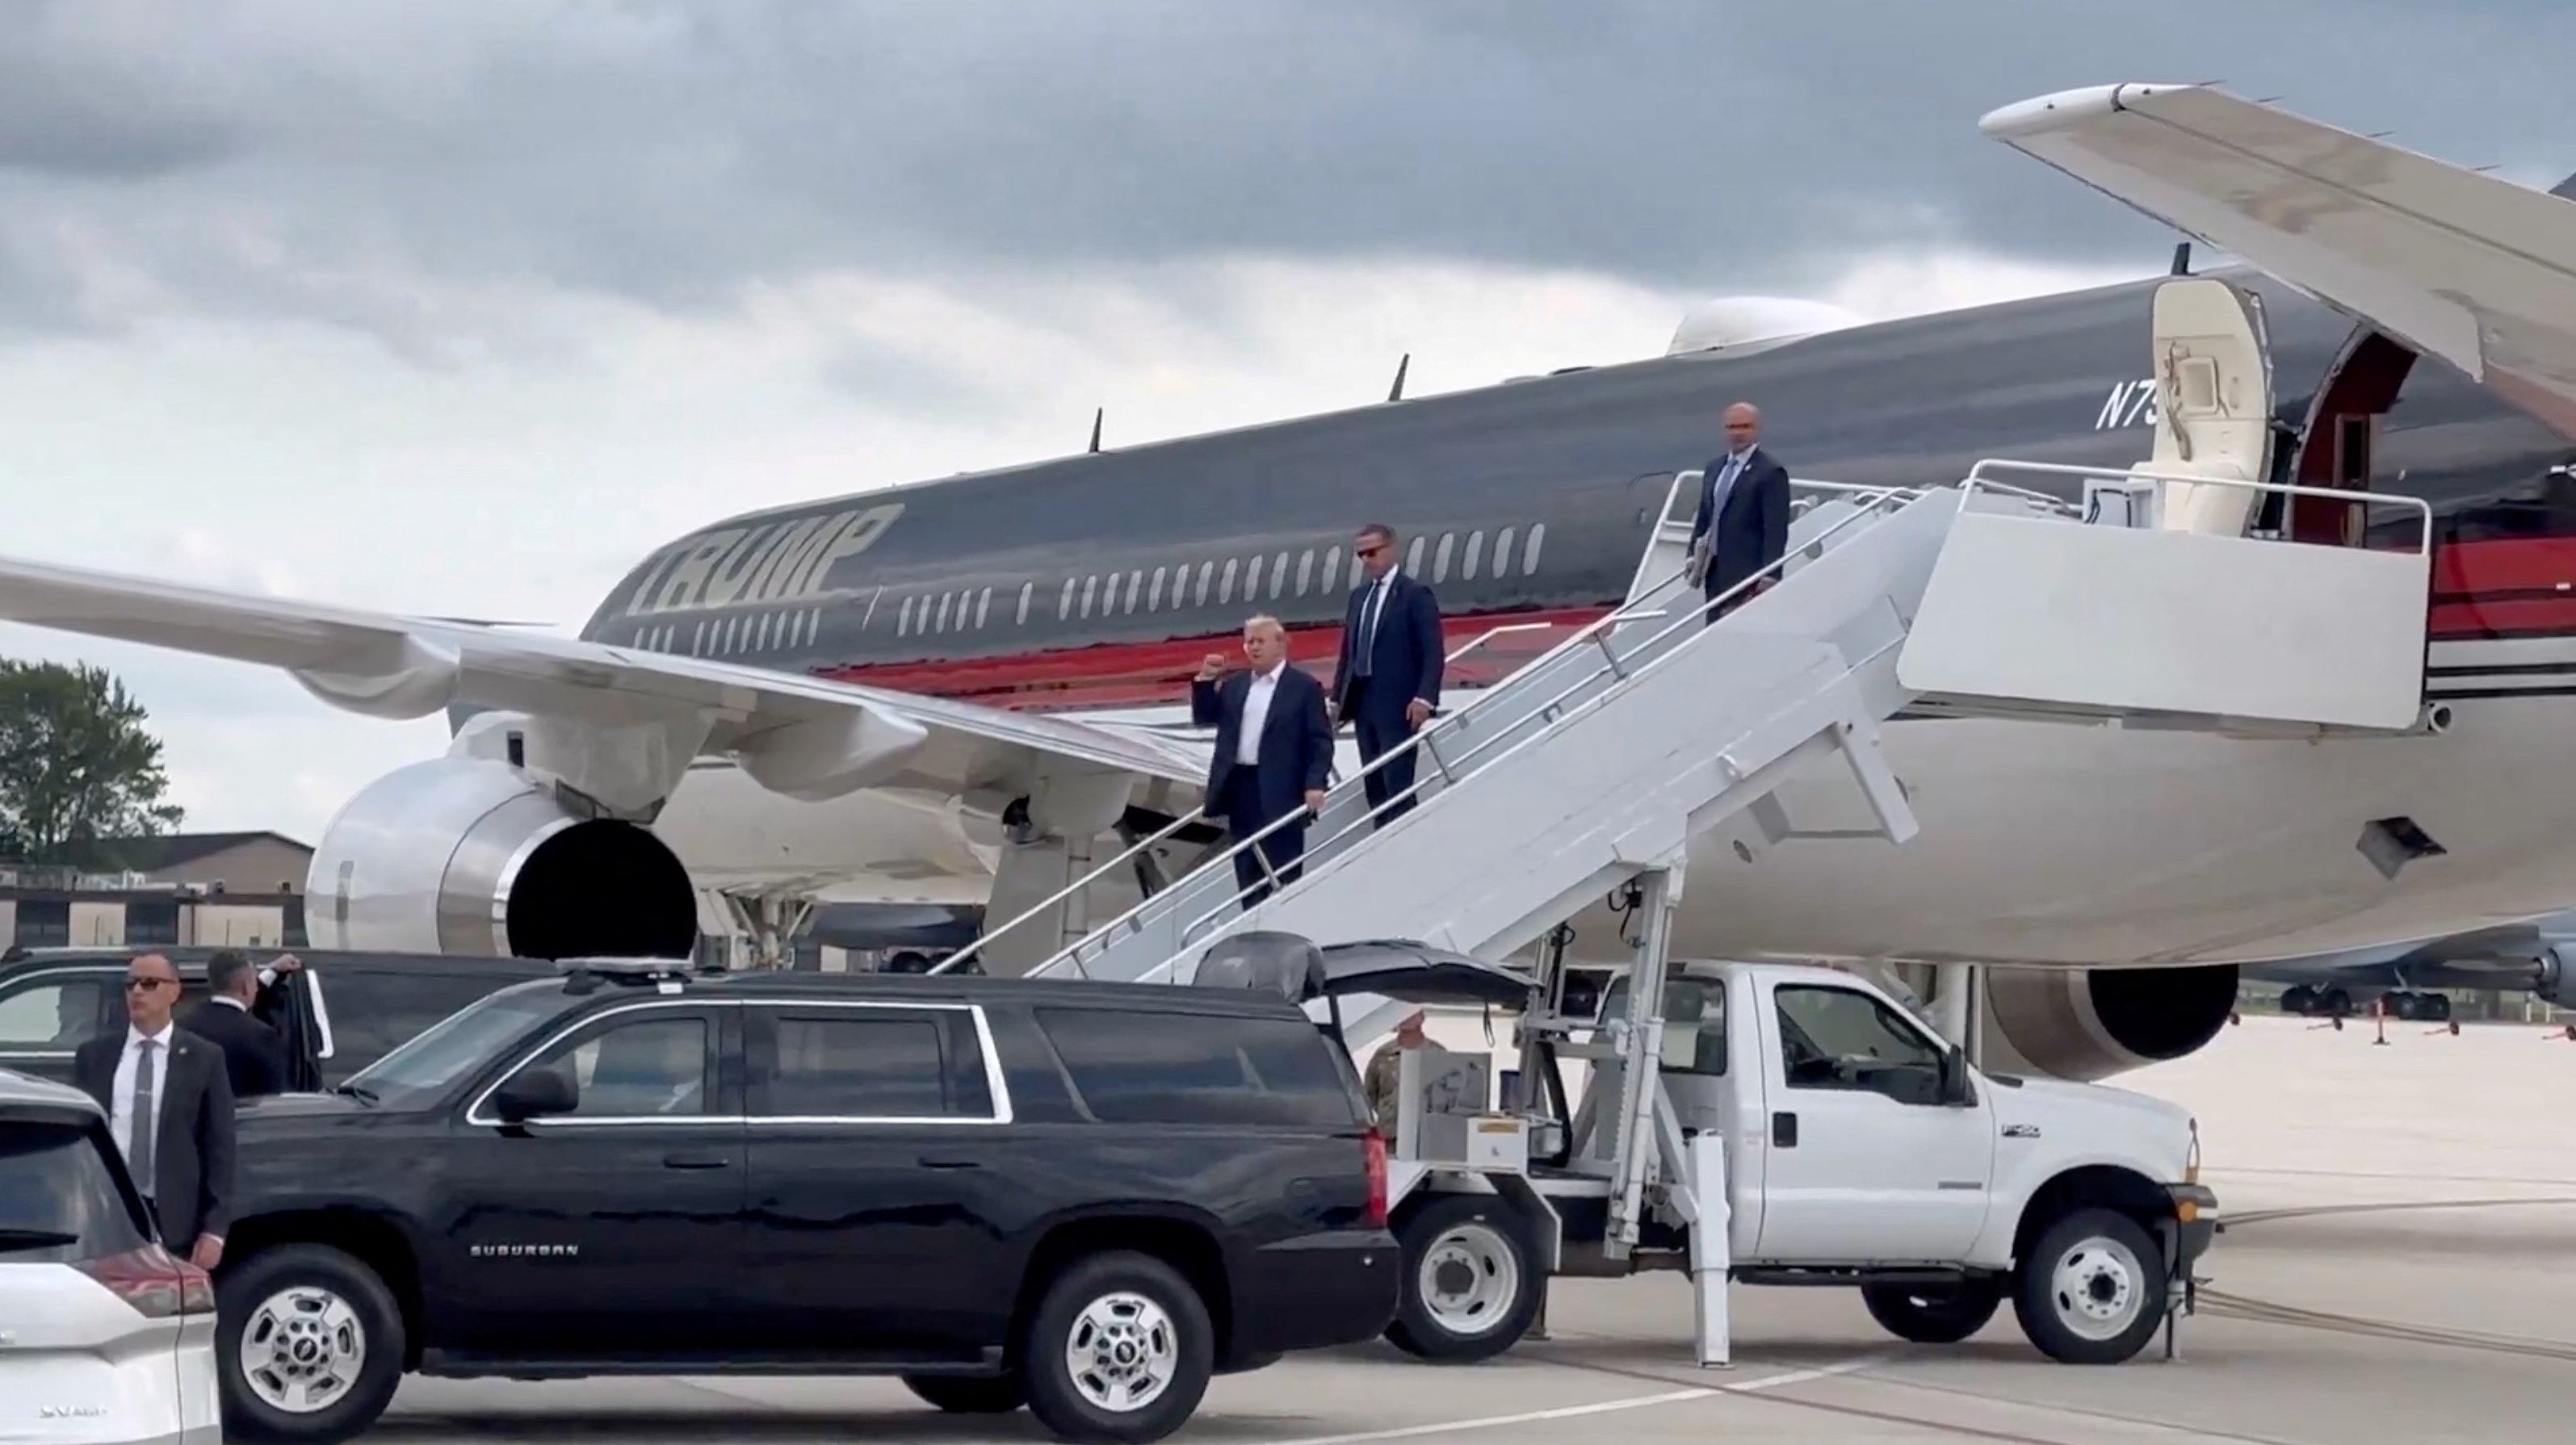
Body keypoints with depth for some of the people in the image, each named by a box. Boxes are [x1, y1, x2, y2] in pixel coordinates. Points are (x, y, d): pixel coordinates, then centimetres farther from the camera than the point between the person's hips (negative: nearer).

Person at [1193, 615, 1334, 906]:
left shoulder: (1304, 687, -2)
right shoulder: (1234, 686, 15)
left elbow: (1320, 741, -6)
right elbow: (1203, 718, 15)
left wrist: (1315, 784, -17)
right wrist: (1205, 681, 1)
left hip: (1280, 792, -6)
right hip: (1240, 786, 6)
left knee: (1282, 869, -2)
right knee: (1247, 868, 9)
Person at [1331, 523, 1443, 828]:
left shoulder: (1415, 594, -5)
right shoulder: (1359, 595, 16)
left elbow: (1433, 652, -11)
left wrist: (1424, 698, -21)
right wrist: (1338, 698, 12)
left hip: (1398, 706, -7)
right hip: (1364, 703, 7)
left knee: (1398, 786, -8)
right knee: (1374, 786, 8)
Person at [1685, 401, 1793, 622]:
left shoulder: (1771, 473, -9)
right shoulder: (1714, 468, 16)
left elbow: (1776, 530, -13)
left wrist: (1769, 577, -19)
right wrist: (1694, 555, 12)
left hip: (1746, 575, -8)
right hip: (1715, 572, 8)